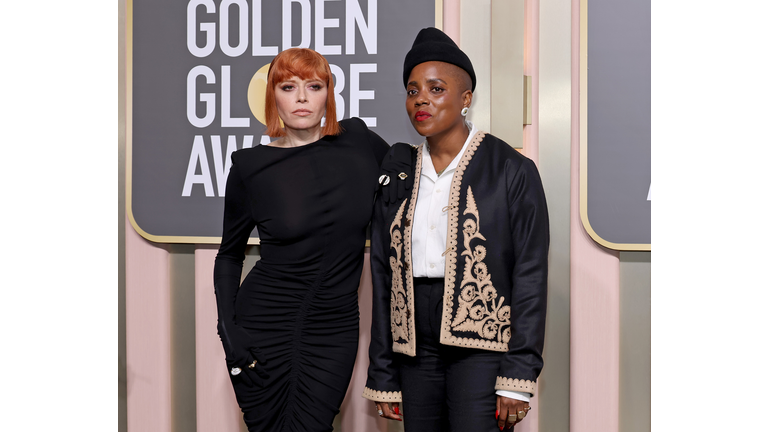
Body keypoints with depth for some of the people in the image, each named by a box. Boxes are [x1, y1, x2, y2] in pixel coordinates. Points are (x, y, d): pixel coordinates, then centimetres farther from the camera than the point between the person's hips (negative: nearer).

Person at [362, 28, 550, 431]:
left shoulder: (512, 171, -3)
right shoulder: (397, 176, 10)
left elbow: (530, 276, -6)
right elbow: (383, 277, 10)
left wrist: (517, 379, -12)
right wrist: (383, 379, 9)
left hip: (483, 345, -4)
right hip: (416, 348, 4)